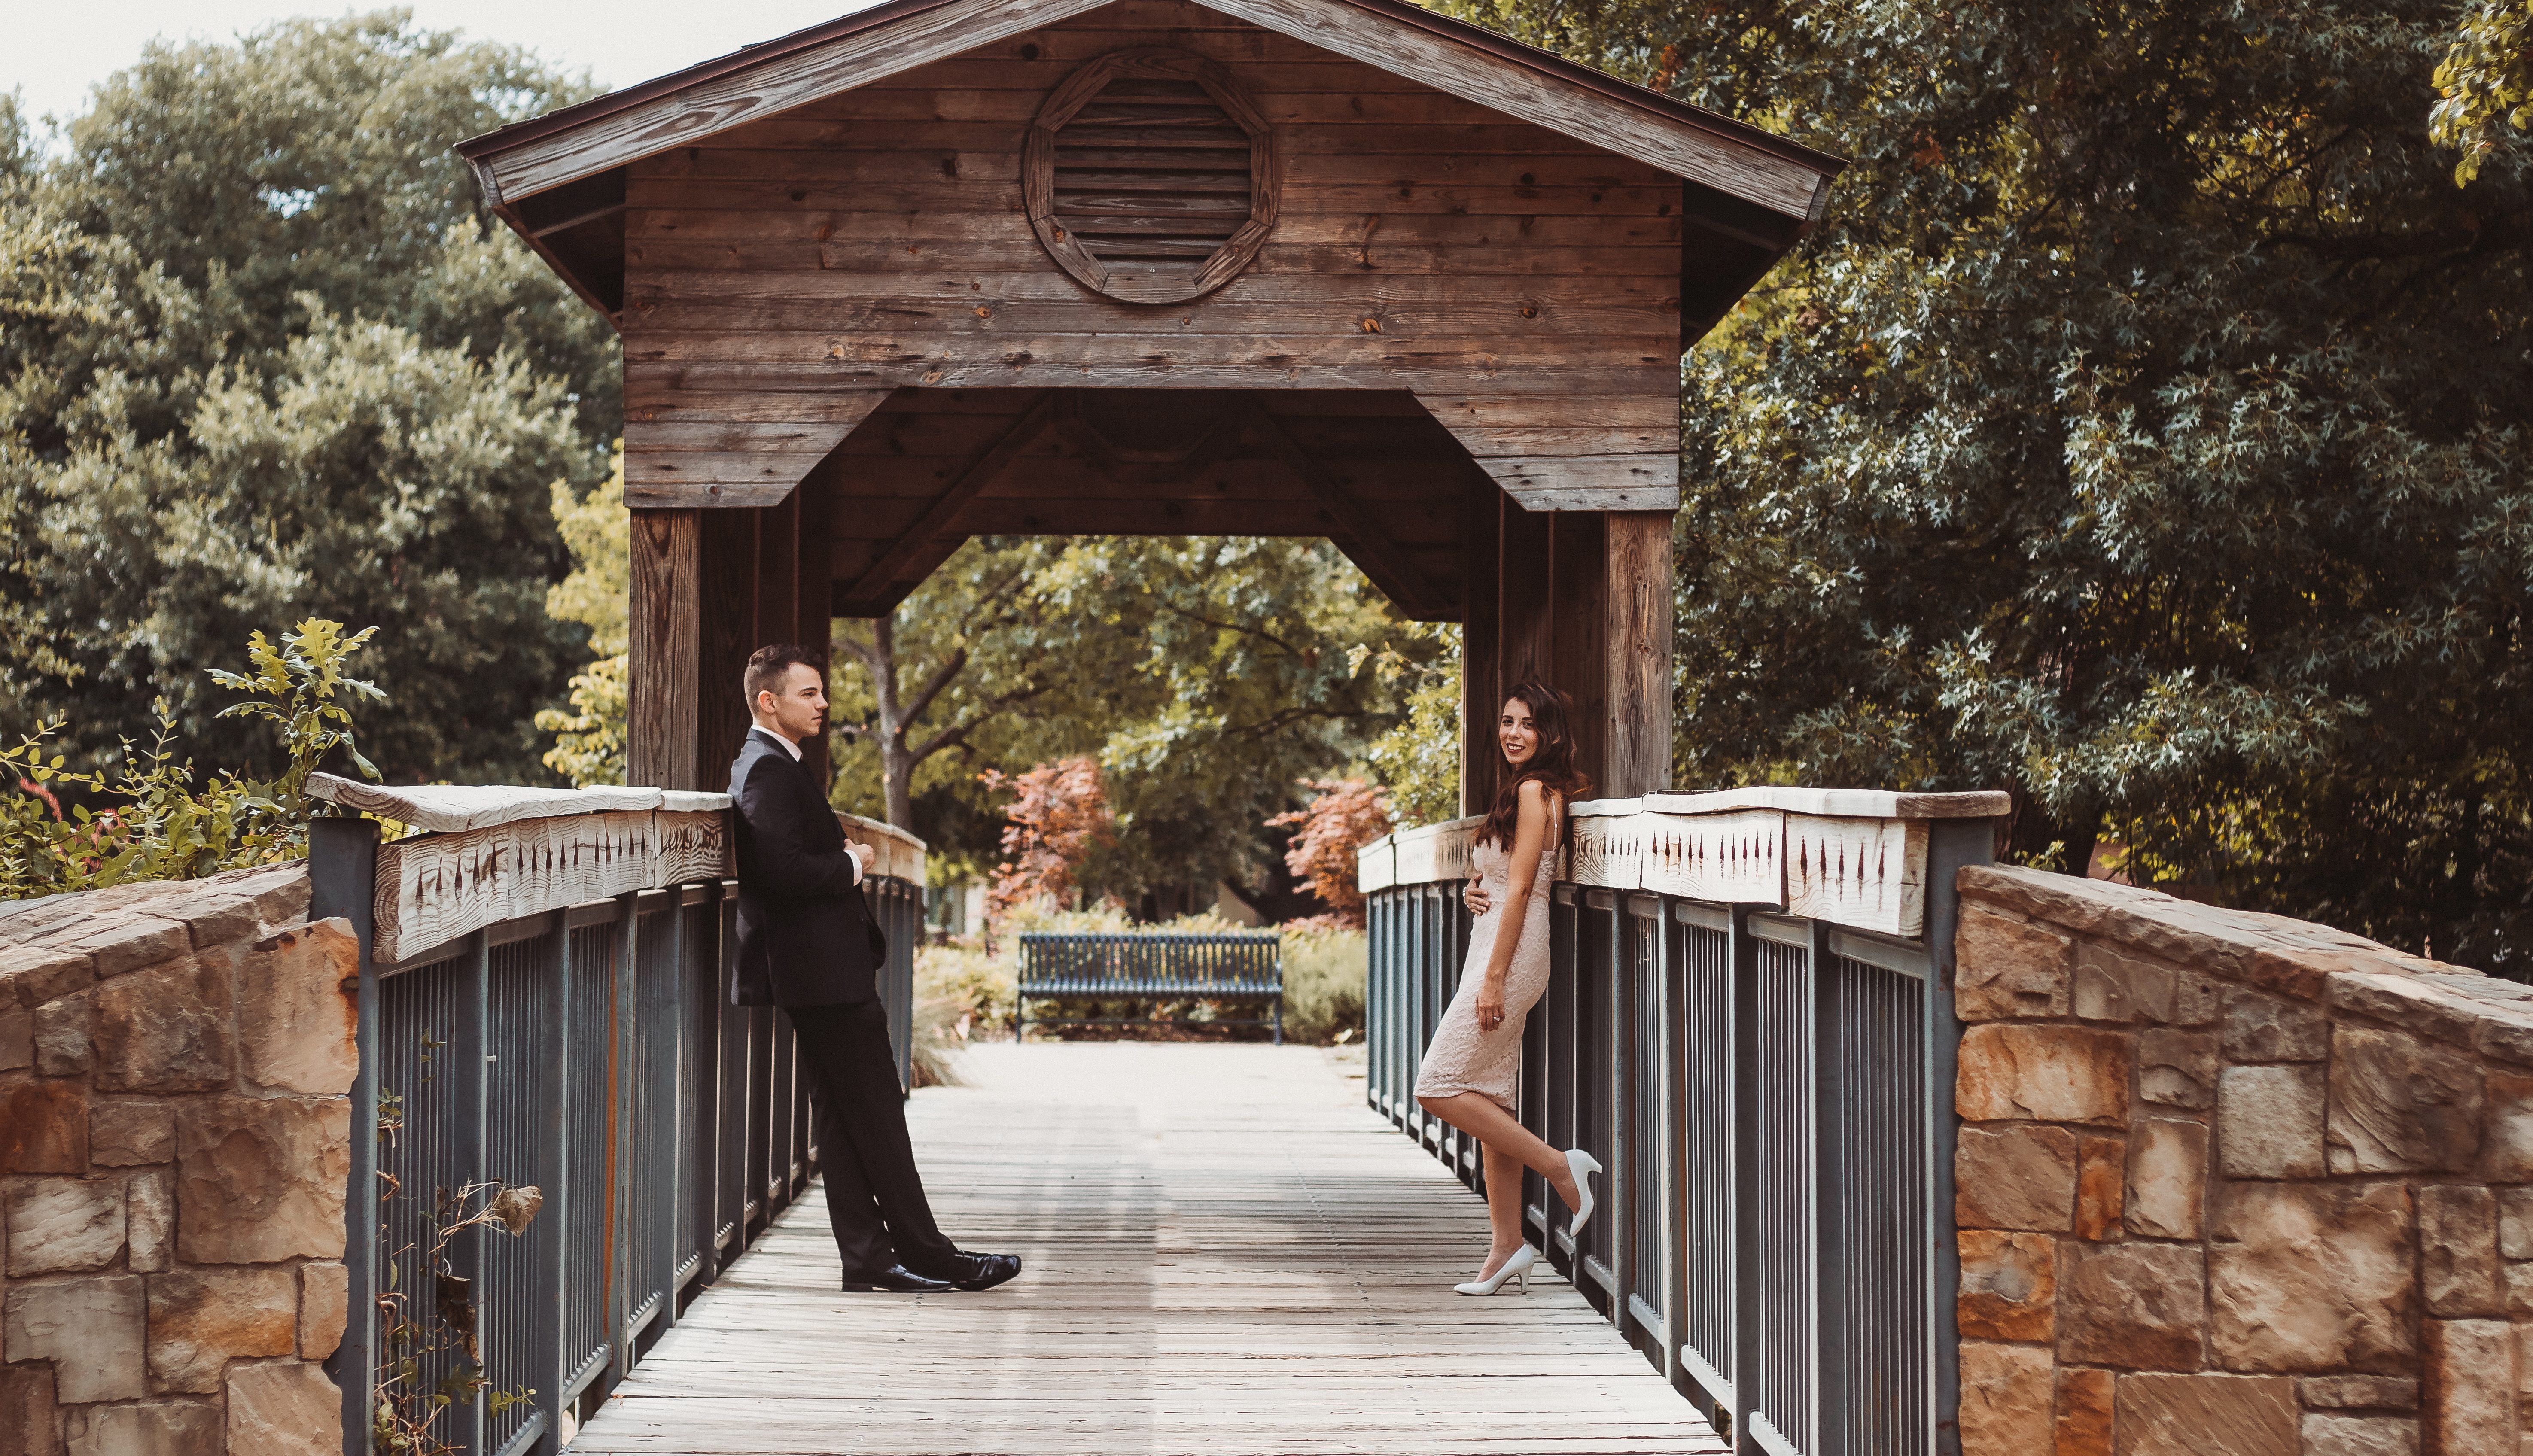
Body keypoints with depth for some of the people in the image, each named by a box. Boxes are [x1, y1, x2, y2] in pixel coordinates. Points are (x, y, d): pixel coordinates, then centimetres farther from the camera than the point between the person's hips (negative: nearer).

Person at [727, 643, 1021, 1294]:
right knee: (877, 1114, -6)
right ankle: (925, 1254, -2)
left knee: (850, 1118, 9)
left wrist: (844, 856, 7)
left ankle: (869, 1258, 11)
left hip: (827, 970, 11)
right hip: (823, 972, -11)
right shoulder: (768, 770, -14)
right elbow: (785, 873, -26)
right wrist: (852, 865, -11)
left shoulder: (777, 767, 19)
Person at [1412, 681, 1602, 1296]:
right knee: (1488, 1099, 8)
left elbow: (1520, 887, -17)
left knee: (1439, 1088, -10)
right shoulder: (1533, 790, 17)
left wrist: (1494, 978, -20)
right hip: (1495, 950, 10)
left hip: (1511, 955, -10)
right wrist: (1475, 889, 5)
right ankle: (1508, 1247, 9)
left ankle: (1559, 1165, -5)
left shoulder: (1534, 790, -12)